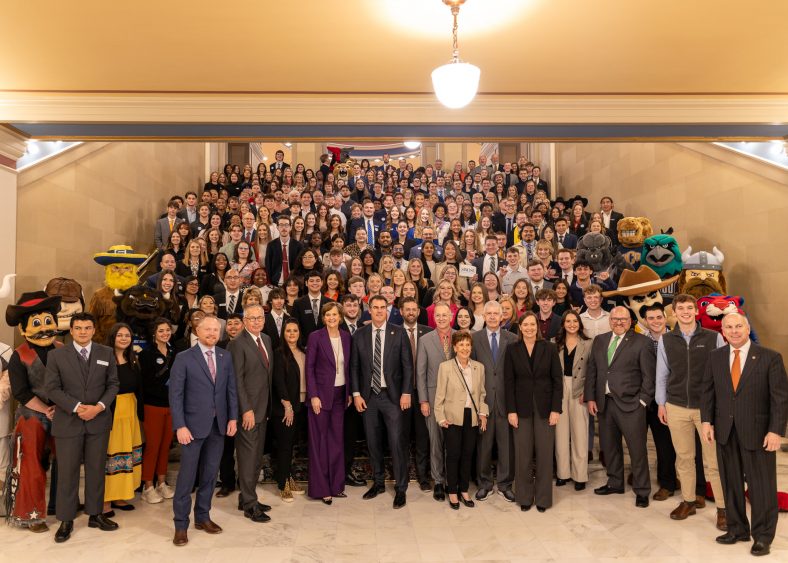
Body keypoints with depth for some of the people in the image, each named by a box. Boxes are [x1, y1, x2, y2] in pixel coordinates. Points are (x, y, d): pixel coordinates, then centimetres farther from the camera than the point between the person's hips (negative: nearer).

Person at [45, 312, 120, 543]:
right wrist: (76, 407, -15)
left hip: (99, 420, 2)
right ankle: (66, 520, 17)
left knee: (96, 469, 10)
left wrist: (99, 406, -12)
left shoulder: (107, 353, 4)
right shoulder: (56, 355, -1)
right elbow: (52, 388, -5)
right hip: (68, 422, -1)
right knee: (67, 472, 4)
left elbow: (113, 384, 4)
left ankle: (95, 514, 23)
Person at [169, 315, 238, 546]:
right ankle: (181, 524, 16)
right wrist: (180, 426, -14)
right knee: (187, 475, 3)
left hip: (219, 425, 4)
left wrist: (232, 417, 2)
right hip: (194, 425, -4)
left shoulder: (226, 357, 6)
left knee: (210, 474, 12)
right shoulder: (184, 358, -6)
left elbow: (231, 389, 8)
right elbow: (175, 395, -9)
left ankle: (202, 517, 27)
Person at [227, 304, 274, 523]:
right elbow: (237, 379, -16)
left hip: (263, 407, 8)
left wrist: (268, 406, 11)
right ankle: (249, 505, 11)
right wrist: (246, 409, -18)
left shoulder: (267, 339, 11)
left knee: (257, 456, 14)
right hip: (248, 409, -7)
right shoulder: (237, 343, -12)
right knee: (248, 456, 0)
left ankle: (247, 497, 26)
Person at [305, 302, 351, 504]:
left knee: (337, 440, 9)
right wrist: (313, 396, -12)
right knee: (320, 440, 3)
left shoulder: (346, 336, 6)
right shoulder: (315, 337, -7)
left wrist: (349, 392, 7)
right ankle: (320, 488, 13)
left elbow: (348, 366, 11)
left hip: (340, 394, 4)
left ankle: (336, 485, 21)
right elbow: (309, 368, -8)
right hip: (321, 394, -4)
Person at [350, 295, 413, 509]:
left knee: (396, 442, -4)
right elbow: (354, 366, 6)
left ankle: (401, 489, 9)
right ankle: (378, 482, 29)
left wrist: (406, 393, -7)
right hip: (369, 395, 3)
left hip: (392, 395, -2)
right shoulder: (359, 335, 4)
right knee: (373, 442, 11)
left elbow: (407, 364, -2)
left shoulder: (398, 333, -2)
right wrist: (356, 394, 0)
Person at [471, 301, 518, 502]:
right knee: (483, 443, 7)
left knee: (507, 443, 6)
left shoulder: (512, 339, 5)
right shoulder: (475, 338, 3)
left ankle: (505, 484, 22)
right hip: (483, 398, -1)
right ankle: (485, 483, 23)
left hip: (505, 398, 1)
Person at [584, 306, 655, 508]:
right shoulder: (599, 340, 11)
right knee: (609, 446, 15)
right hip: (604, 403, 5)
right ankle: (615, 483, 33)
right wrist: (590, 398, 4)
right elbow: (591, 370, 10)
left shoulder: (642, 342, -4)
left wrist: (642, 401, -10)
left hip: (630, 404, -5)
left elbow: (649, 375, -5)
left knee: (637, 449, 3)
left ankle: (642, 491, 19)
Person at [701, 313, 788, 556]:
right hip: (725, 433, 4)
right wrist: (706, 420, -1)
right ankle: (737, 529, 28)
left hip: (757, 433, -3)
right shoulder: (715, 357, 5)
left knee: (761, 486, 6)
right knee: (731, 483, 12)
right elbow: (708, 391, 8)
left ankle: (763, 536, 22)